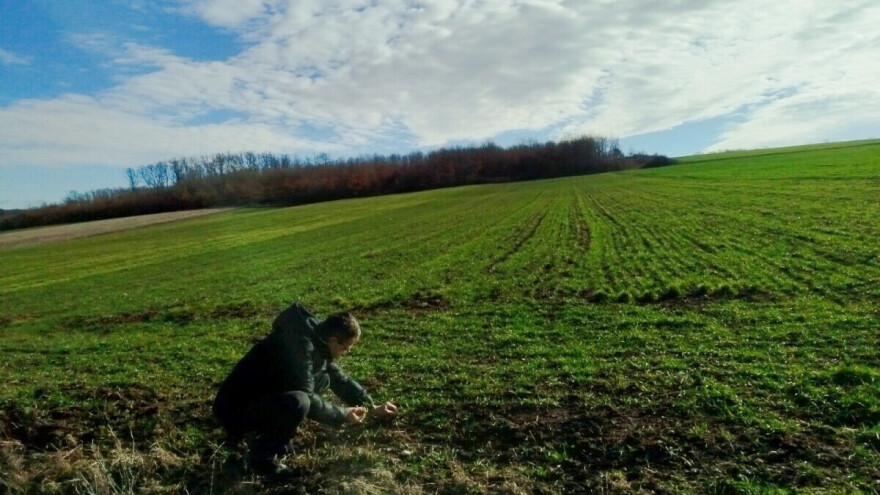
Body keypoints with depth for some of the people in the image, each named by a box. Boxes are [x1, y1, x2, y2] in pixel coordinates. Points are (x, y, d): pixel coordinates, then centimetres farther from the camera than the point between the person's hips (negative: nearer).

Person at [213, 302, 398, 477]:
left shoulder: (317, 341, 2)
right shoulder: (300, 344, -26)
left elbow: (340, 379, 13)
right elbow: (306, 398, -27)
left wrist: (372, 407, 9)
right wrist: (342, 415, -15)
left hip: (264, 399, 9)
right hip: (235, 408, -9)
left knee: (322, 379, 8)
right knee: (298, 402, -34)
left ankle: (271, 435, 10)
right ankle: (261, 456, -6)